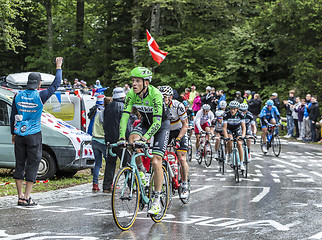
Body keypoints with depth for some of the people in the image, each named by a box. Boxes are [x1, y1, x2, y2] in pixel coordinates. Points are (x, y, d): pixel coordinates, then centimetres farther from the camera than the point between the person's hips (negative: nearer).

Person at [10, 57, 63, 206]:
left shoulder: (18, 96, 0)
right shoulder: (40, 97, -11)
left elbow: (13, 116, 8)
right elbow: (55, 85, 1)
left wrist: (13, 134, 20)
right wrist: (58, 67, 13)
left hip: (19, 136, 4)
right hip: (34, 136, -4)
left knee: (20, 164, 11)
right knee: (32, 165, 1)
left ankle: (20, 196, 13)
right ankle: (27, 198, -1)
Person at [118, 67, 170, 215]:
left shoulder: (155, 94, -32)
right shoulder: (131, 94, -17)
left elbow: (157, 121, -37)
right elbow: (125, 116, -21)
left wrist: (145, 138, -50)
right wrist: (121, 137, -34)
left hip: (161, 124, -4)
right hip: (145, 122, 5)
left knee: (156, 161, -14)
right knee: (132, 139, -28)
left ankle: (157, 200, -5)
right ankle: (140, 170, -3)